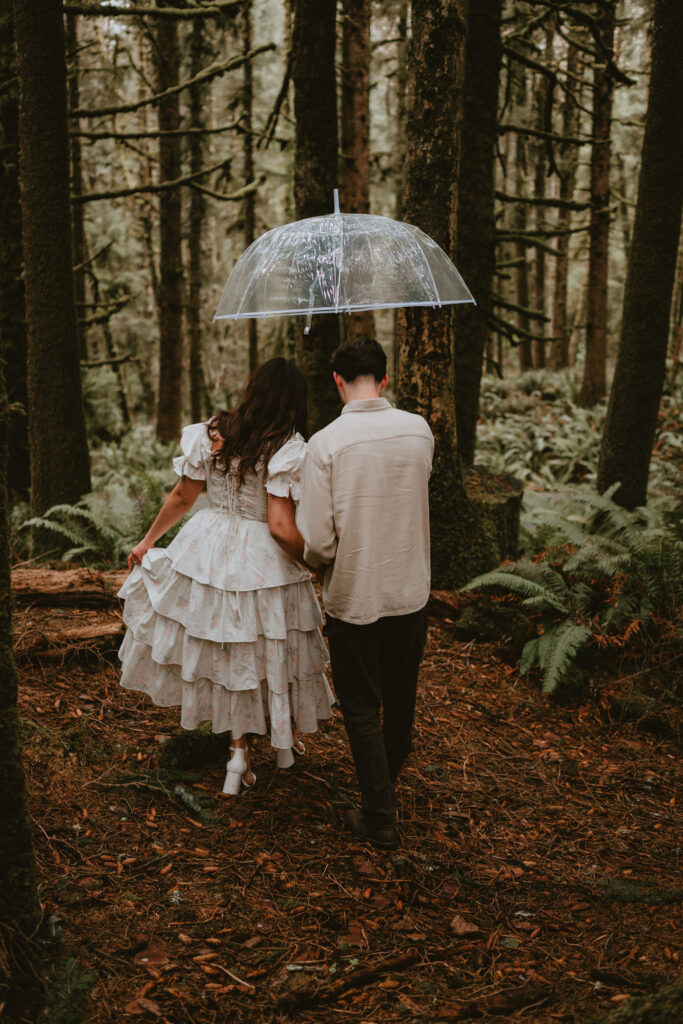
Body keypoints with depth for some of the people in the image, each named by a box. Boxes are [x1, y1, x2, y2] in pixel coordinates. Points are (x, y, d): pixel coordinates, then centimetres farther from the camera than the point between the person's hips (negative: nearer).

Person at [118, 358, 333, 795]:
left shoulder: (210, 433, -5)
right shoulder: (289, 450, -18)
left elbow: (182, 497, 3)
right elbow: (281, 528, -22)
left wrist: (147, 541, 17)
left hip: (209, 547, 4)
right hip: (263, 563, -4)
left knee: (223, 648, 20)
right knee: (268, 648, 17)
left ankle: (241, 749, 25)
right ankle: (282, 738, 37)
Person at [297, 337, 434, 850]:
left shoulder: (326, 443, -19)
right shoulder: (420, 431, -7)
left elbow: (317, 541, -18)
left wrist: (319, 559, 4)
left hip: (353, 597, -4)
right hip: (412, 591, 4)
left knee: (362, 708, 12)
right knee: (401, 695, 25)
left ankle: (380, 816, 21)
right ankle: (390, 777, 51)